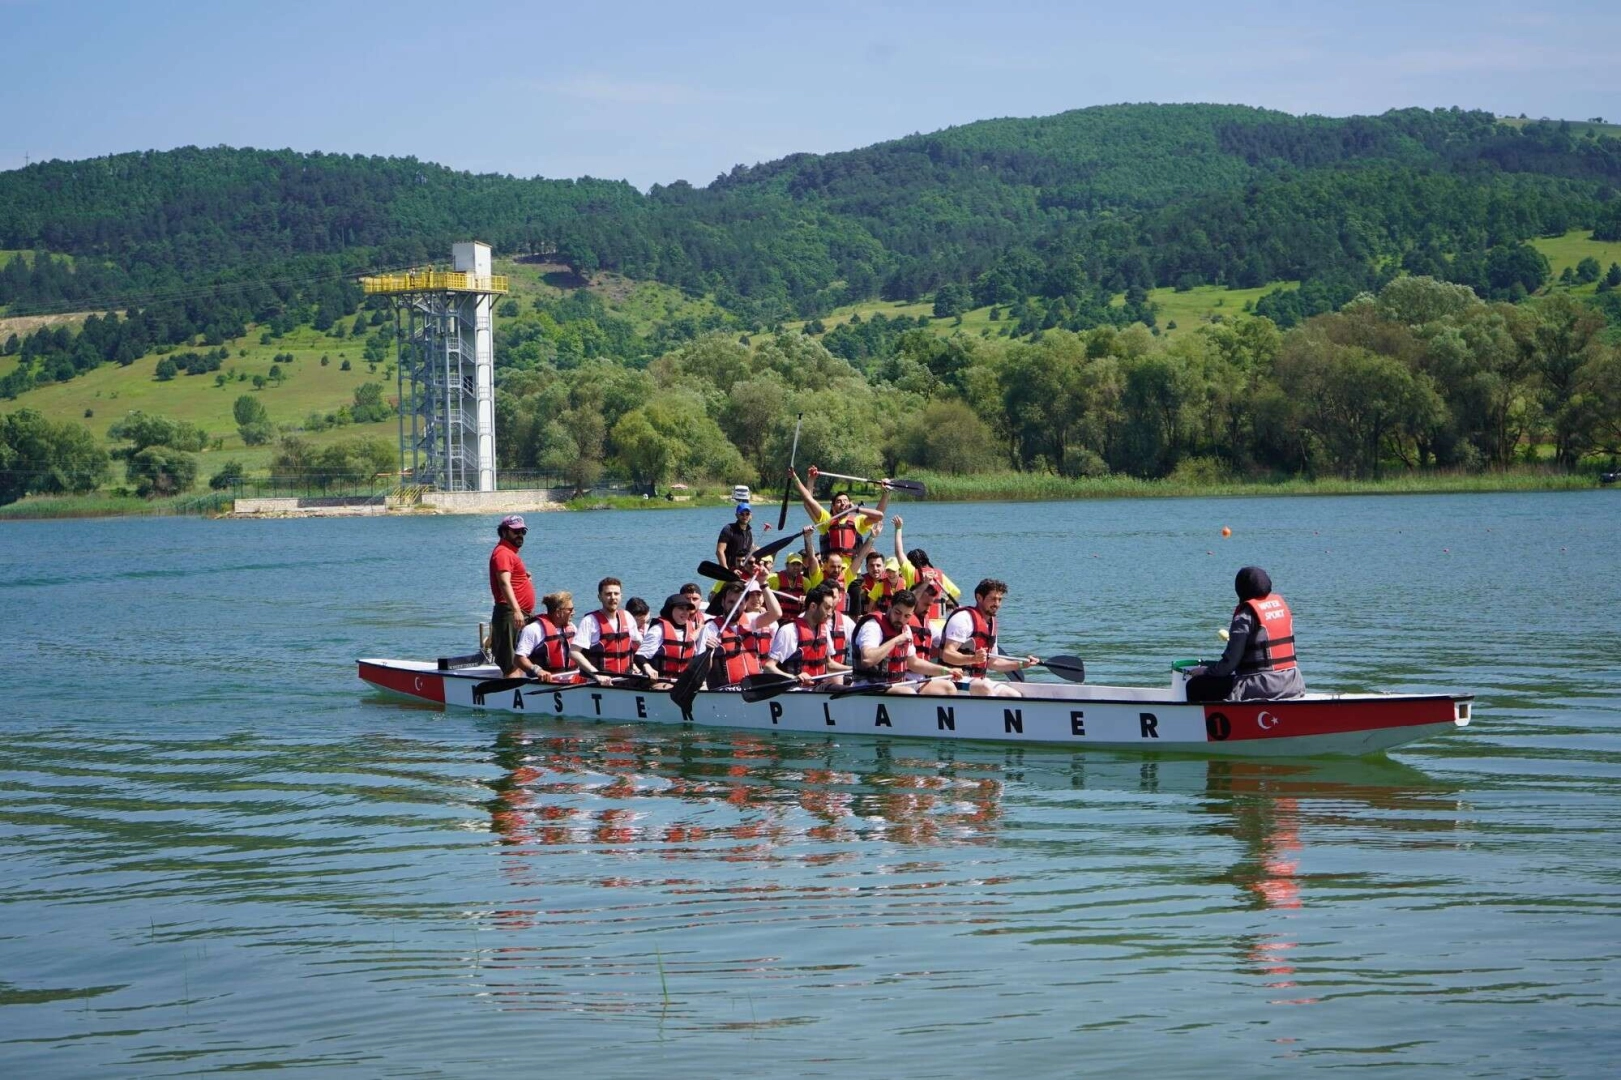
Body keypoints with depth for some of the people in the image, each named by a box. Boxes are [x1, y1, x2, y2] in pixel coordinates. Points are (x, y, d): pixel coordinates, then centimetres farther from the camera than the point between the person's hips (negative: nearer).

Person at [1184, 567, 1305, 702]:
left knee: (1196, 686, 4)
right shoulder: (1280, 603, 9)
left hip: (1263, 686, -8)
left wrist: (1205, 671, 2)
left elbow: (1230, 661, -13)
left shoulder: (1245, 615, -12)